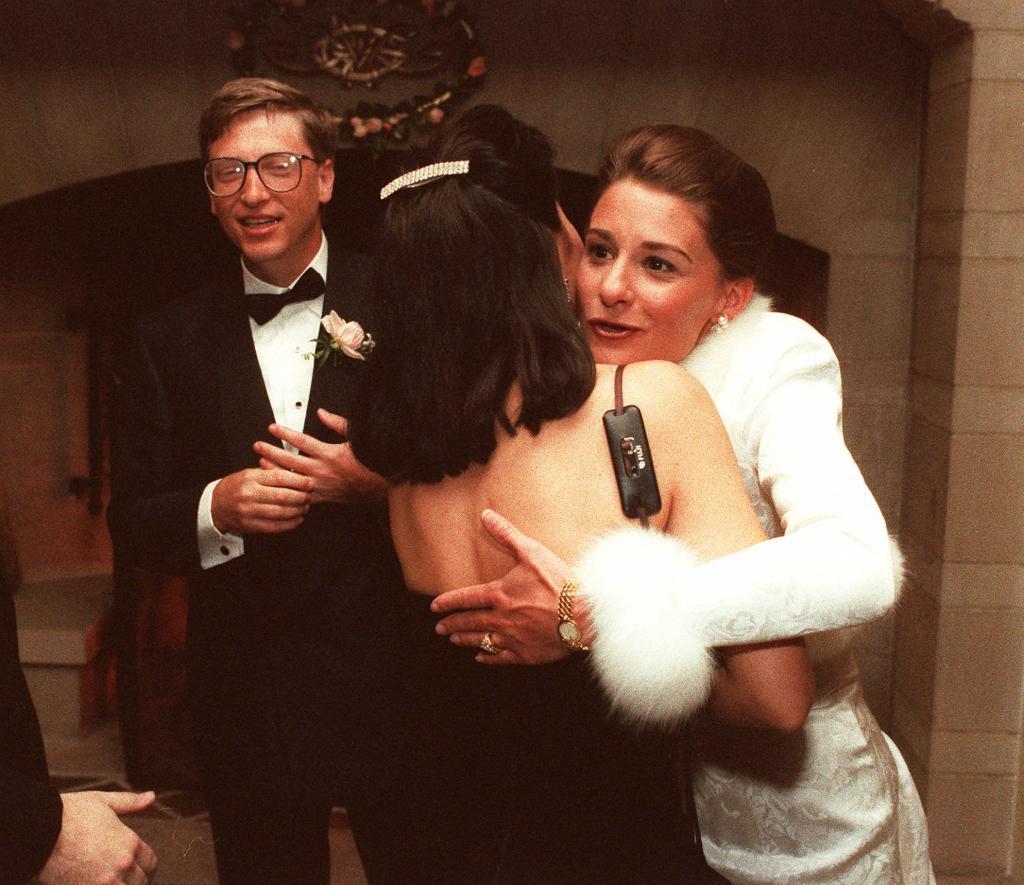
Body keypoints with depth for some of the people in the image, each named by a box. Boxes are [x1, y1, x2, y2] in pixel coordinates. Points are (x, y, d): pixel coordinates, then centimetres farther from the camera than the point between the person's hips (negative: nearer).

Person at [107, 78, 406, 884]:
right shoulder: (167, 341, 4)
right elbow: (132, 525, 3)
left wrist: (381, 481, -18)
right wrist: (215, 508, -17)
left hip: (391, 687, -1)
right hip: (248, 708, 2)